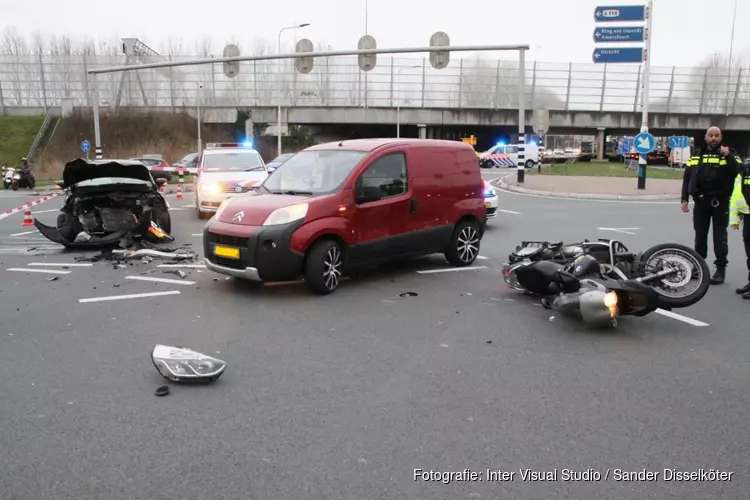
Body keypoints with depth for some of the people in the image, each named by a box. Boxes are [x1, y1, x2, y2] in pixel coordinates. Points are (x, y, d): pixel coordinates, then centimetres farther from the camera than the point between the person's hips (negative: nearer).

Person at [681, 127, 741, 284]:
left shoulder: (729, 153, 3)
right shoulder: (696, 156, 10)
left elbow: (739, 171, -12)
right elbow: (687, 178, 9)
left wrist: (728, 156, -23)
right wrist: (684, 199, 1)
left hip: (720, 202, -3)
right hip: (700, 201, 3)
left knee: (720, 237, -1)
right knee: (700, 236, 11)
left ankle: (721, 268, 6)